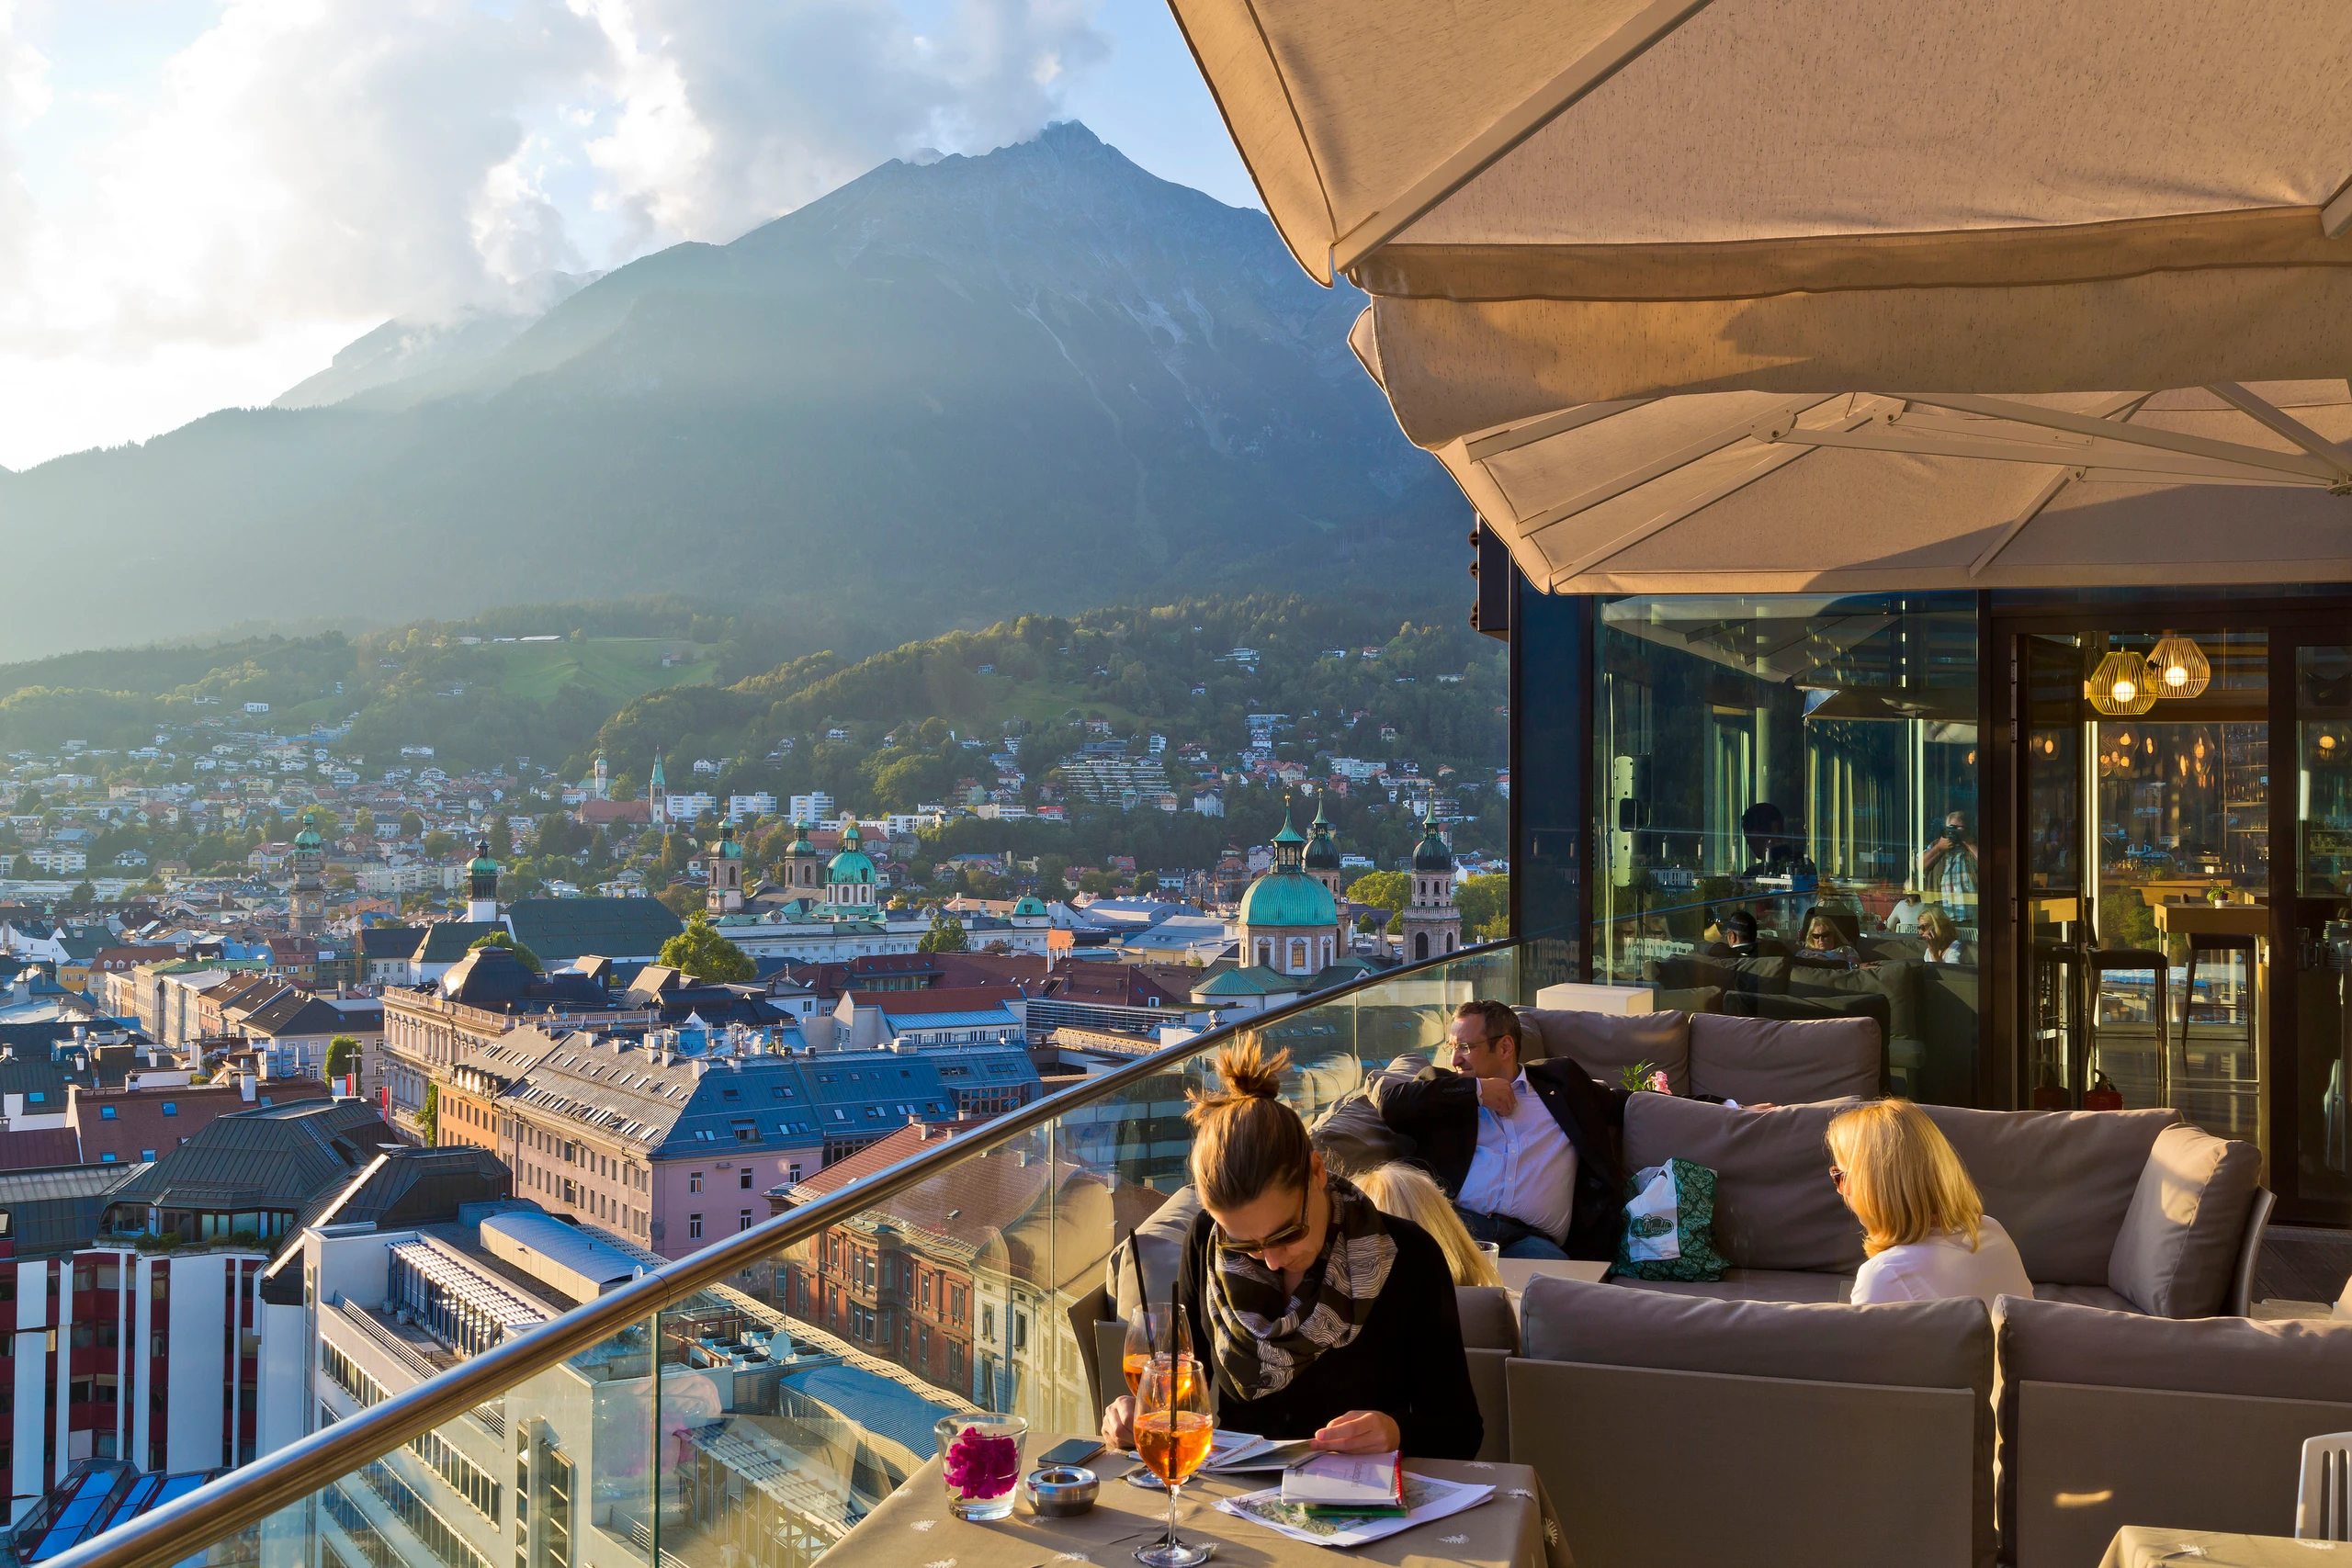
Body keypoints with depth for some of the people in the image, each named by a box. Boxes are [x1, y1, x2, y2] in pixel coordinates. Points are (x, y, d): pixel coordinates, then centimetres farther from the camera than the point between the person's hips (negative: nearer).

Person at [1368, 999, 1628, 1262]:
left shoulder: (1560, 1081, 26)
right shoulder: (1449, 1094, 22)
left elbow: (1622, 1102, 39)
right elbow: (1385, 1095, 4)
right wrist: (1476, 1090, 5)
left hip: (1531, 1237, 0)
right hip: (1460, 1219, 0)